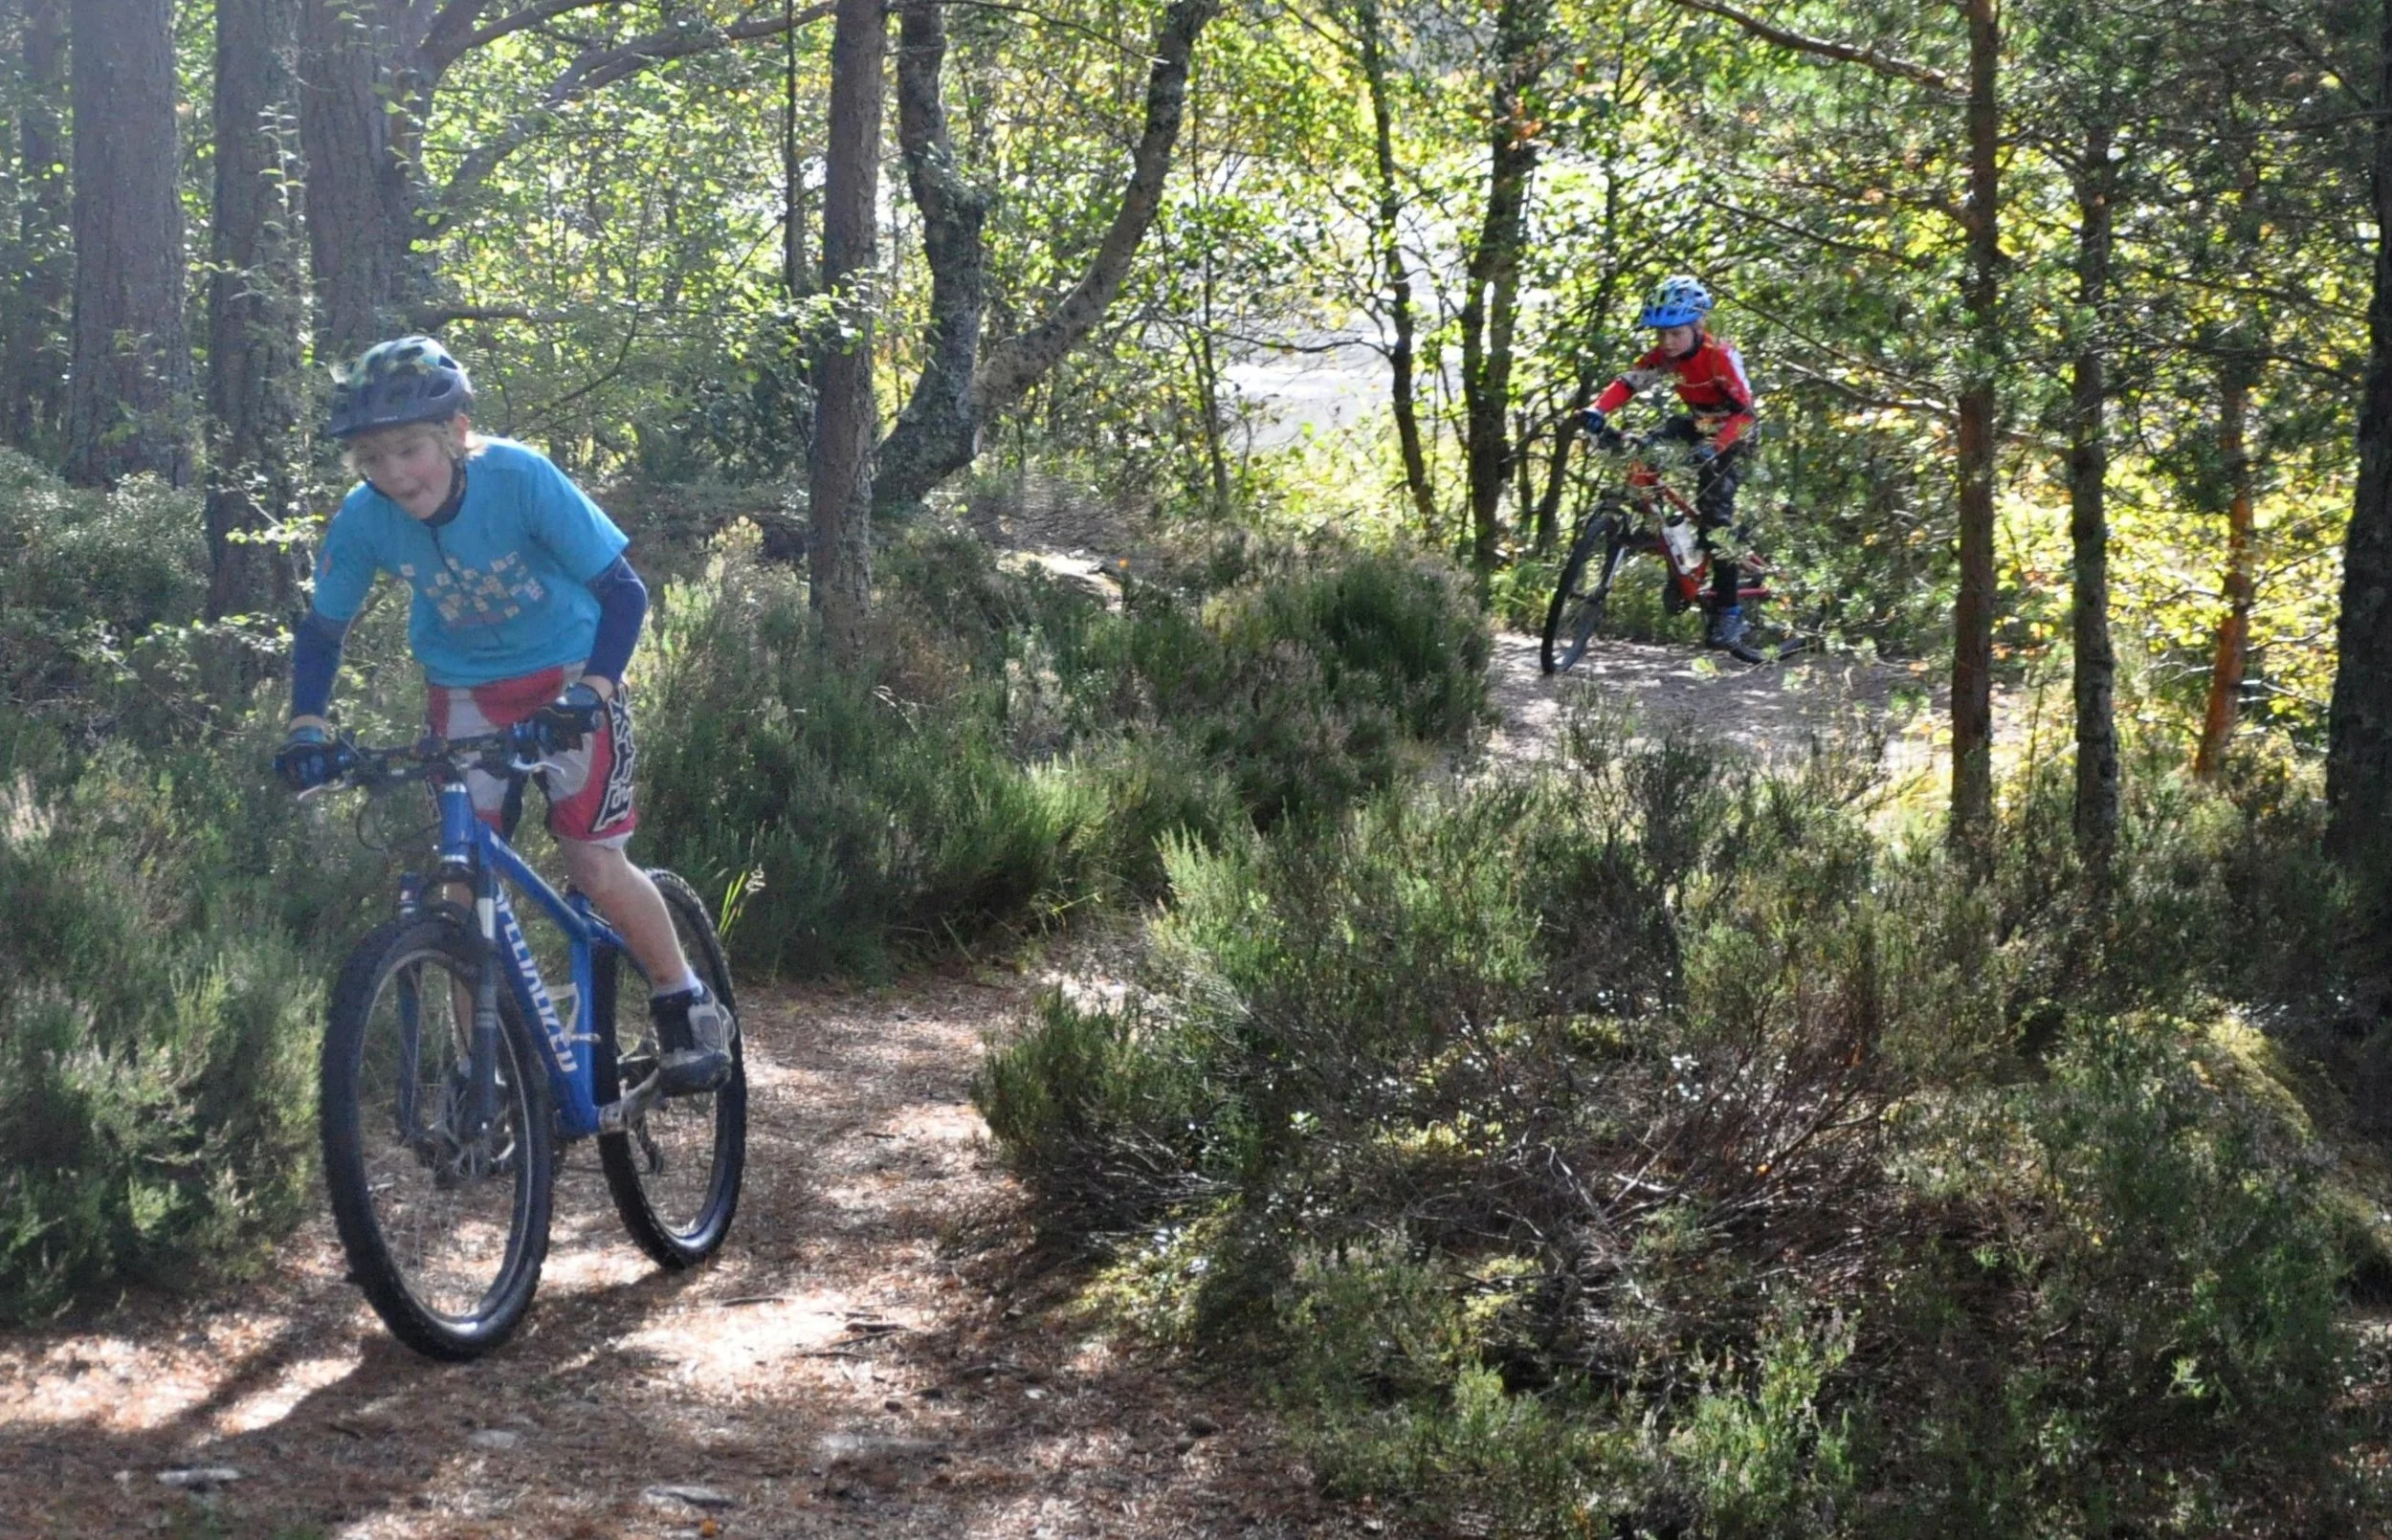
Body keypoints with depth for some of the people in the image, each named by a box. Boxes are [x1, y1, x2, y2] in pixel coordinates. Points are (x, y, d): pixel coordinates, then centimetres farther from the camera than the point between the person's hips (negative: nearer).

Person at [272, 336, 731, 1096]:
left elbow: (622, 592, -24)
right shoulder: (364, 518, -18)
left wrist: (592, 689, -37)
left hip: (566, 677, -3)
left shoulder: (520, 479, -28)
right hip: (464, 692, 3)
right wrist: (307, 727, -16)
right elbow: (322, 629, -3)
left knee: (594, 864, -10)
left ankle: (689, 1007, 11)